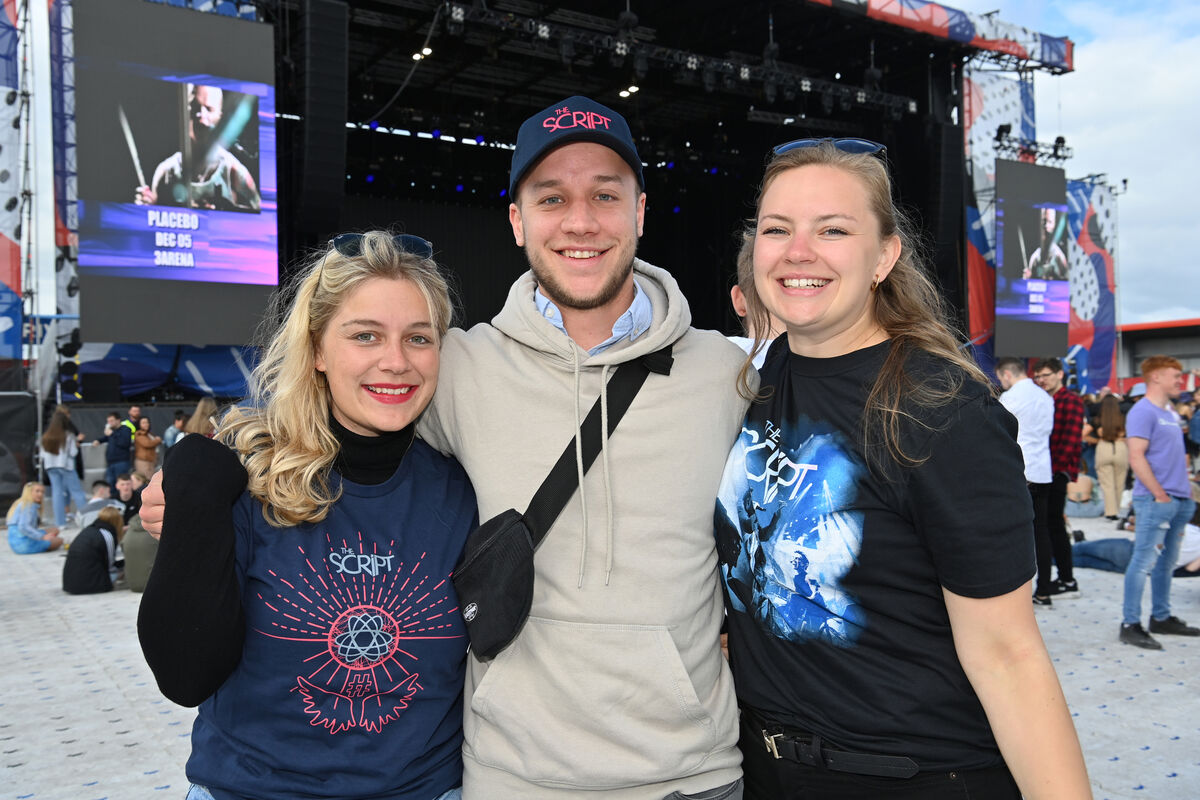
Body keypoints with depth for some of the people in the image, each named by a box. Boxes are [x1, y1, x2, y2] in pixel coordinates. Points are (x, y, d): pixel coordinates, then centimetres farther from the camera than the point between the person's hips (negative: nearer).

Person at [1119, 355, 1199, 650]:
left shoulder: (1170, 413, 17)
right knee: (1144, 562, -7)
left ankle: (1161, 617, 26)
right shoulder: (1143, 412, -12)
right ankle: (1130, 624, -3)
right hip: (1154, 501, -9)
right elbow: (1136, 457, -19)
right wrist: (1160, 494, -19)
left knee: (1166, 562, 16)